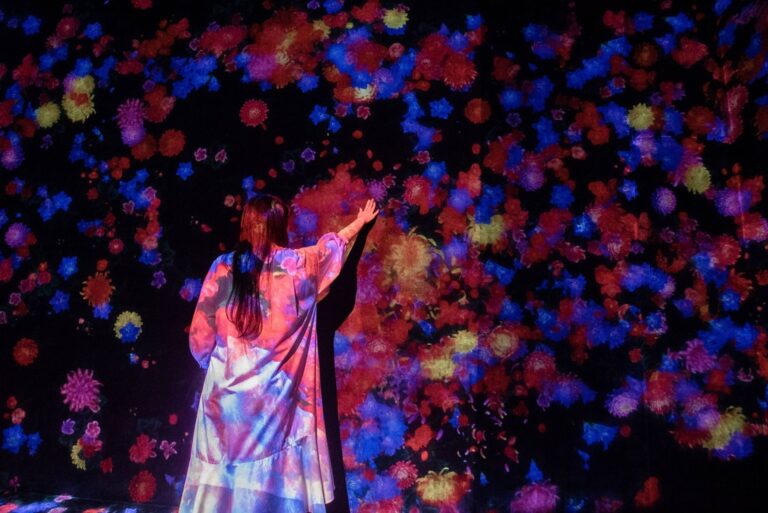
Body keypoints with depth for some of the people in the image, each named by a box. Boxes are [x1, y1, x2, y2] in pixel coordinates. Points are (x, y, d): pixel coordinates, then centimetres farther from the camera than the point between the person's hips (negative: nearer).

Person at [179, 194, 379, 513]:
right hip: (278, 392, -1)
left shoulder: (223, 267, -2)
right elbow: (332, 243, 18)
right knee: (277, 477, 8)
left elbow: (200, 335, 4)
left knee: (221, 472, 11)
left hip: (228, 390, 2)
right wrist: (361, 221, 38)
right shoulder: (300, 265, -4)